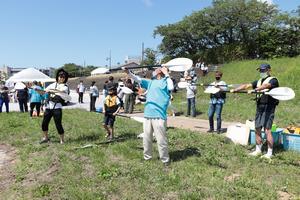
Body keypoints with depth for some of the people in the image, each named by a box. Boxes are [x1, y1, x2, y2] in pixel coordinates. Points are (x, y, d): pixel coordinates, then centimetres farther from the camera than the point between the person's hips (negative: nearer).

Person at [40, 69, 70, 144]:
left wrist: (52, 89, -35)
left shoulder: (65, 87, 1)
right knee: (44, 123, 9)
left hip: (57, 107, -5)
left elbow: (61, 91, -21)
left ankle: (62, 140, 9)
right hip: (49, 106, 5)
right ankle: (46, 138, 31)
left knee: (58, 124, -6)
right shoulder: (53, 84, 17)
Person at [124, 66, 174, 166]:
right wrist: (128, 73, 4)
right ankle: (147, 157, 28)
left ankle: (165, 160, 12)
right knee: (146, 138, 13)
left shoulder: (165, 81, 4)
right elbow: (138, 79, 17)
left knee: (161, 140, -2)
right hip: (148, 115, 6)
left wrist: (167, 74, -8)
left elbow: (171, 88, -15)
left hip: (159, 115, -6)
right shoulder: (150, 82, 21)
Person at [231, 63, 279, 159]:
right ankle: (258, 150, 22)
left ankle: (270, 153, 3)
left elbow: (265, 86, -24)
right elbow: (246, 85, 11)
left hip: (268, 107, -7)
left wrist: (254, 90, -38)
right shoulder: (259, 81, 18)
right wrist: (235, 90, 0)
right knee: (257, 129, 10)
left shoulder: (273, 80, -3)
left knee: (267, 130, -7)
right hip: (259, 107, 7)